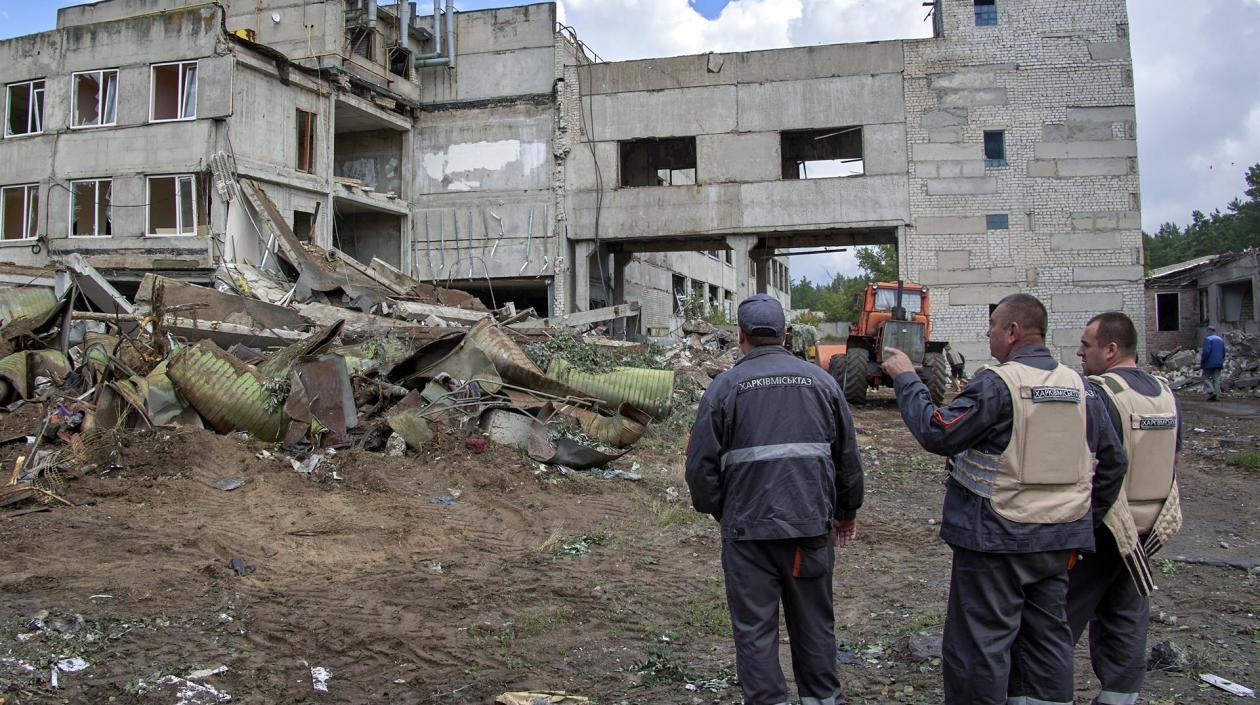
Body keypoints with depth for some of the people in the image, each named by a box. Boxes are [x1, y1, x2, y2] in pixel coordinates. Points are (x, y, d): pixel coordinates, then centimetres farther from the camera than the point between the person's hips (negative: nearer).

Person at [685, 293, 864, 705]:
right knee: (814, 621, 18)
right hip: (811, 523, 3)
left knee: (755, 627, 8)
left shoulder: (725, 386, -5)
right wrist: (847, 509, 25)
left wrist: (714, 509, 12)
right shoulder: (820, 381, 6)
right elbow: (848, 456, 11)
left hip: (748, 527, -3)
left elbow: (701, 463, -5)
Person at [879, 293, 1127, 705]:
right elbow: (1113, 462, 12)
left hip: (996, 537, -7)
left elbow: (936, 433, -19)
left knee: (981, 640, 3)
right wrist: (1089, 513, 22)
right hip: (1059, 538, 7)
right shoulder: (1080, 387, 5)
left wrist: (906, 379, -9)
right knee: (1047, 633, 17)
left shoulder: (996, 384, -17)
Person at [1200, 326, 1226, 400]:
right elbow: (1223, 353, 17)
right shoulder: (1221, 340, 14)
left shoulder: (1208, 339, -12)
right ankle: (1216, 396, 6)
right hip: (1218, 363, 7)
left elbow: (1206, 352, -20)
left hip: (1209, 364, -7)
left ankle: (1211, 392, -15)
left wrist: (1202, 362, -13)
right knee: (1216, 379, 7)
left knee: (1206, 378, 2)